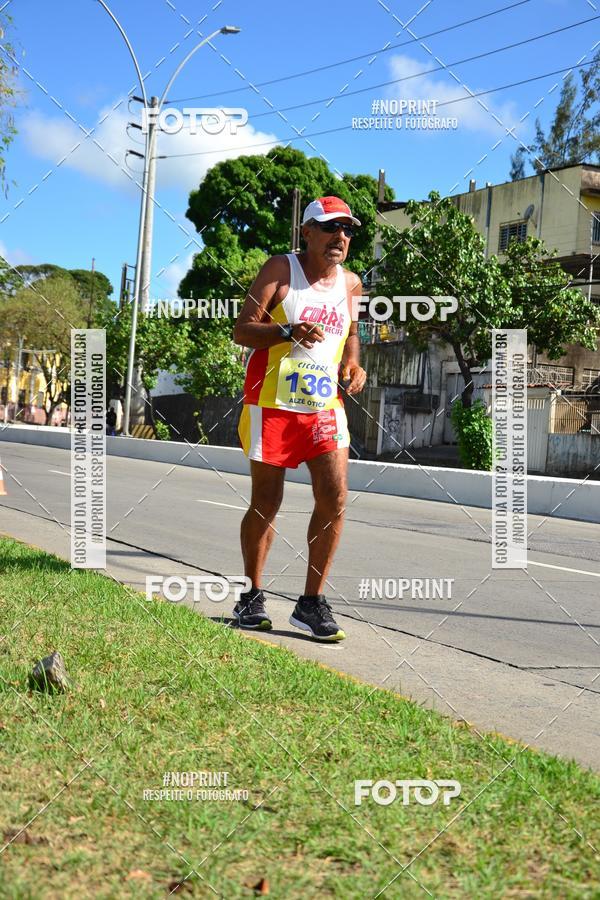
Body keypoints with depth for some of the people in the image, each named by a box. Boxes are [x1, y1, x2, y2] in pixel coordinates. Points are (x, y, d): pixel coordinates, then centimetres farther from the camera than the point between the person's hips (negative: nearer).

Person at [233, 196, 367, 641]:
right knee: (265, 504, 4)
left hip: (326, 407, 4)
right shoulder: (280, 270, -5)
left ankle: (312, 603, 3)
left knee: (335, 497, -8)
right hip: (272, 404, -4)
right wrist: (289, 332, -27)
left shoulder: (351, 283, 9)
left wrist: (353, 365, 4)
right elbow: (242, 329, -10)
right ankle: (252, 596, 21)